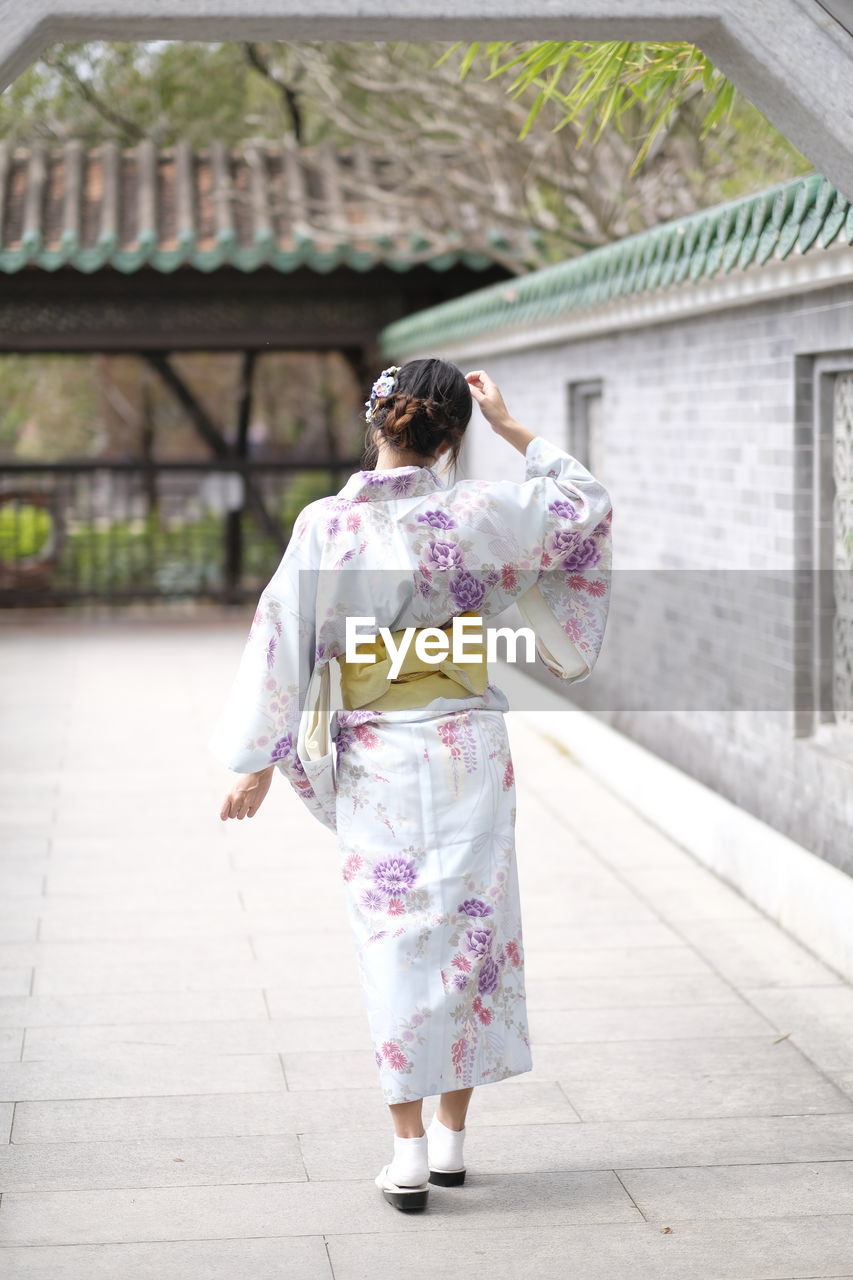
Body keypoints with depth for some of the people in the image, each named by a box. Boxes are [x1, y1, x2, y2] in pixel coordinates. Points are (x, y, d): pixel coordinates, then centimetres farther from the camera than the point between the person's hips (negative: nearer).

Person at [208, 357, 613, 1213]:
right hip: (468, 749, 1)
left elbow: (283, 644, -6)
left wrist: (257, 762, 1)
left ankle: (408, 1150, 3)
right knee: (471, 922, 12)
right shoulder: (476, 515, -8)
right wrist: (511, 428, 10)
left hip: (373, 757, -1)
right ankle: (451, 1136, 18)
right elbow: (587, 502, 7)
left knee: (394, 938, 5)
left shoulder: (325, 526, -9)